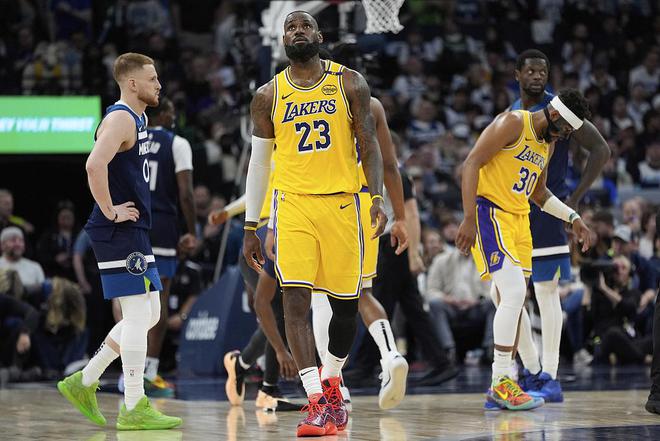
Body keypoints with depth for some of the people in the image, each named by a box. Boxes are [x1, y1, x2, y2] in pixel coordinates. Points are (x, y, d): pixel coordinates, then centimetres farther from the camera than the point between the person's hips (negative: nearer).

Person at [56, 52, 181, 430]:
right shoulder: (120, 119, -14)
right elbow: (95, 165, -29)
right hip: (118, 231, -10)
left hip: (134, 231, 10)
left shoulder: (138, 119, 17)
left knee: (149, 314, 12)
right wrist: (110, 212, -22)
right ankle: (134, 408, -5)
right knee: (138, 313, -9)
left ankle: (84, 382, 19)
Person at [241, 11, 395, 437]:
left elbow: (369, 145, 2)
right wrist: (250, 226, 9)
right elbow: (259, 162, 11)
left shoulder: (349, 83, 2)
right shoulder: (269, 96, 6)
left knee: (346, 302, 7)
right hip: (293, 203, 0)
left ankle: (330, 382, 32)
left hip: (342, 202, 0)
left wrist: (378, 198, -12)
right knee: (296, 297, -15)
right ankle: (317, 402, -15)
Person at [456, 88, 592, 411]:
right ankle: (501, 384, -16)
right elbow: (471, 163, -18)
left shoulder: (547, 144, 15)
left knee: (512, 301, 8)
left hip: (519, 218, 9)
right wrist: (469, 219, -24)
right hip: (489, 211, -9)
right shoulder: (513, 124, -12)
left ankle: (502, 383, 14)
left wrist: (572, 218, 17)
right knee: (514, 291, -20)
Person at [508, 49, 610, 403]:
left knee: (546, 291, -7)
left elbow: (601, 150, -10)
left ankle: (550, 379, -4)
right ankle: (532, 372, 15)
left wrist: (575, 197, -14)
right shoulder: (510, 115, 13)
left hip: (546, 212, -7)